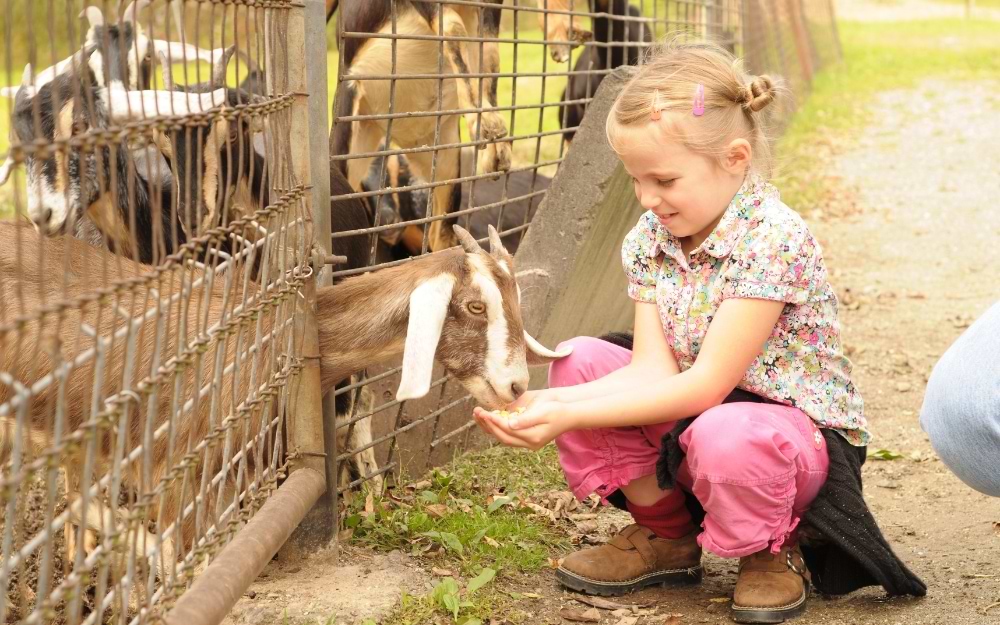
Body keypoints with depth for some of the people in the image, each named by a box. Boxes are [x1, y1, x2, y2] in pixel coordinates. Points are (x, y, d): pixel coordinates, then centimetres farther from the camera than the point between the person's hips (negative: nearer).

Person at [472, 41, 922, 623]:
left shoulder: (774, 240, -25)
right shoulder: (649, 239, -2)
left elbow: (705, 386, -27)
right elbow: (655, 370, -11)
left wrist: (570, 416, -30)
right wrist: (550, 404, -28)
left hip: (797, 429, -7)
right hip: (692, 419, 7)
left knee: (724, 435, -40)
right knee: (580, 360, -9)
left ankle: (771, 550, -3)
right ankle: (664, 534, 8)